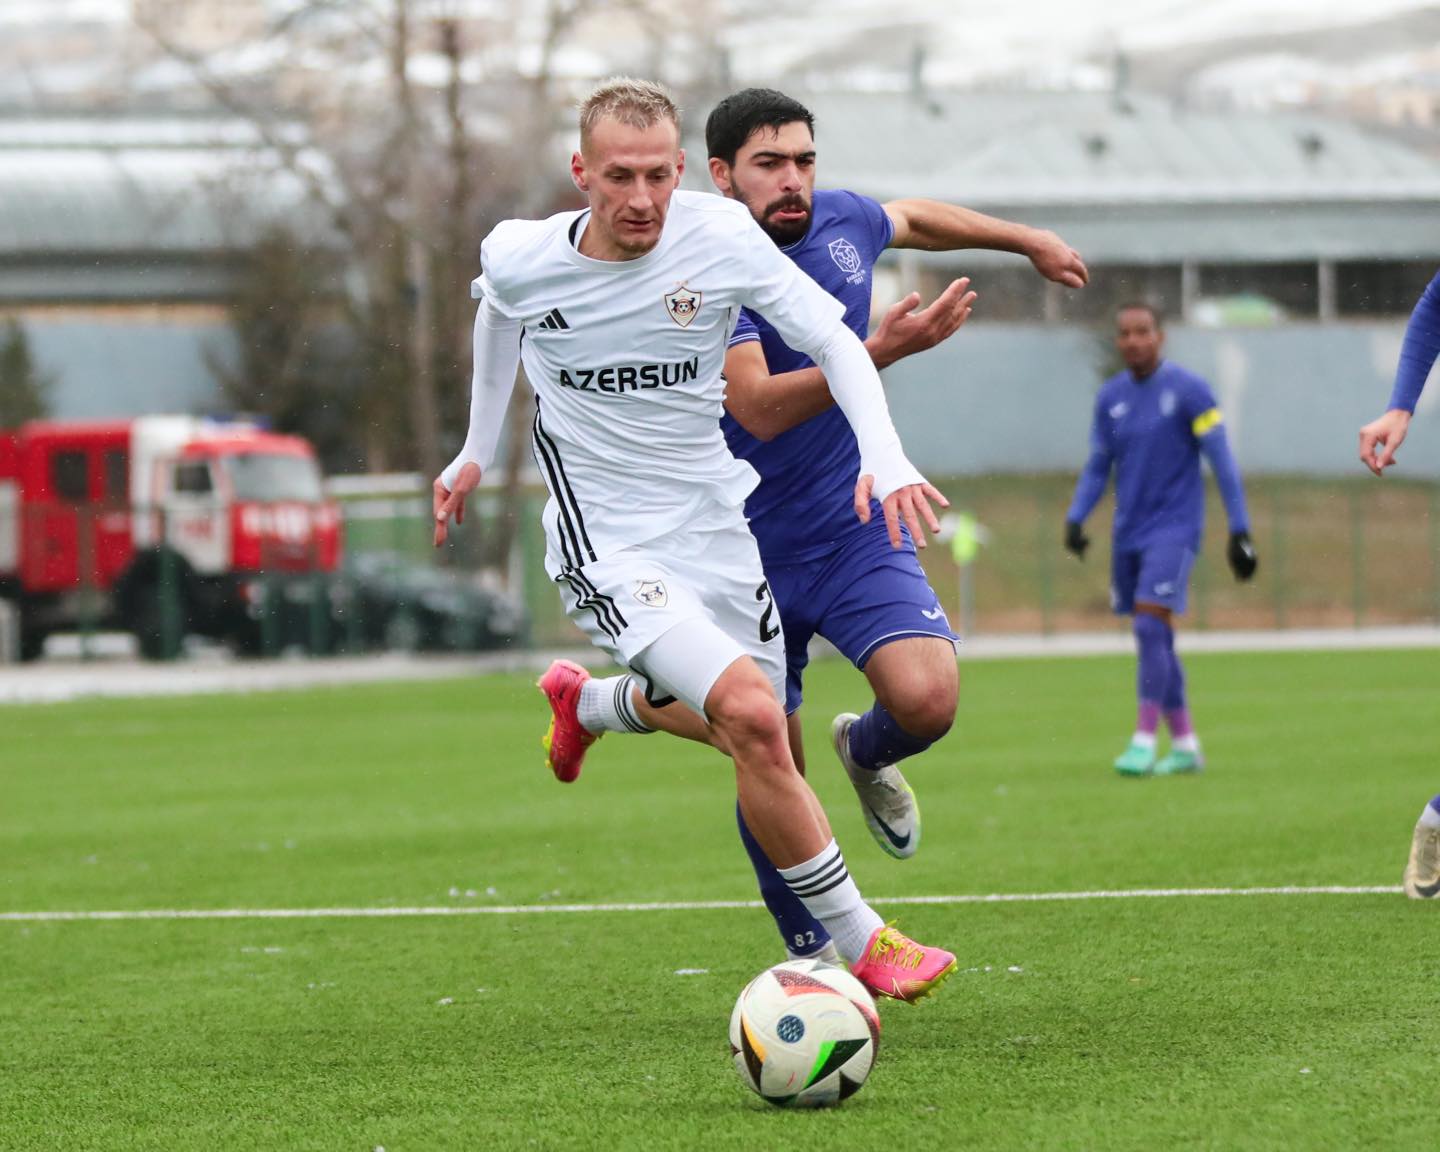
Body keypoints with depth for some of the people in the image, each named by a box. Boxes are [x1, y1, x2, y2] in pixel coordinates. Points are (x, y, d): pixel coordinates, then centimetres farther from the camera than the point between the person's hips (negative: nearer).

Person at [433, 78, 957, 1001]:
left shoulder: (720, 238, -12)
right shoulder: (520, 260, -12)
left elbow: (832, 340, -5)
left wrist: (884, 454, -21)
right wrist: (479, 450, 26)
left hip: (715, 526, 4)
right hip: (608, 546, -4)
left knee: (755, 735, 15)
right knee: (753, 715, -25)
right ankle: (862, 944, -16)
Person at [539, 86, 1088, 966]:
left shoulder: (840, 221, -1)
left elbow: (917, 219, 25)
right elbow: (761, 408, -33)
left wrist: (1030, 240, 34)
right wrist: (883, 350, -43)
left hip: (858, 530, 3)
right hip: (749, 547, -3)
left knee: (927, 700, -21)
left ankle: (866, 753, 16)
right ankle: (811, 953, 25)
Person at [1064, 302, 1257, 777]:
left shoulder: (1189, 390, -8)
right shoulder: (1110, 396, 8)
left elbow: (1221, 461, -8)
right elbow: (1097, 467, 14)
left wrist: (1240, 531, -11)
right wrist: (1075, 519, -1)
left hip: (1173, 529, -6)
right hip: (1128, 535, 6)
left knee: (1150, 629, -17)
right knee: (1154, 640, 8)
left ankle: (1145, 741, -13)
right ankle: (1185, 745, 17)